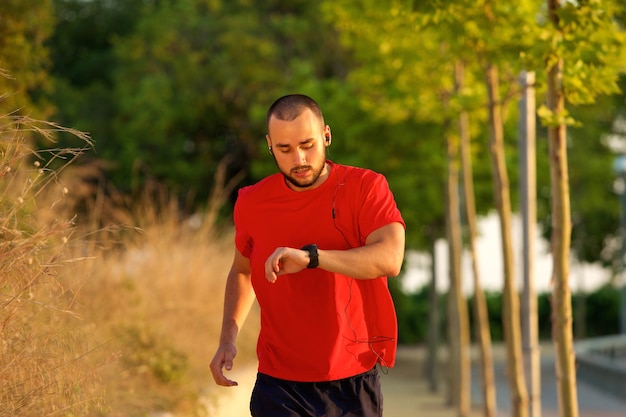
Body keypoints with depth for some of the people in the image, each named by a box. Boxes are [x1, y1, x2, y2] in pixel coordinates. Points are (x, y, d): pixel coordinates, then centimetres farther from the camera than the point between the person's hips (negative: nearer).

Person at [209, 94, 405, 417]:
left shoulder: (365, 187, -7)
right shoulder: (251, 203, 3)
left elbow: (390, 258, -24)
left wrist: (310, 256, -35)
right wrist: (228, 338, 7)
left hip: (354, 385, -1)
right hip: (280, 387, 1)